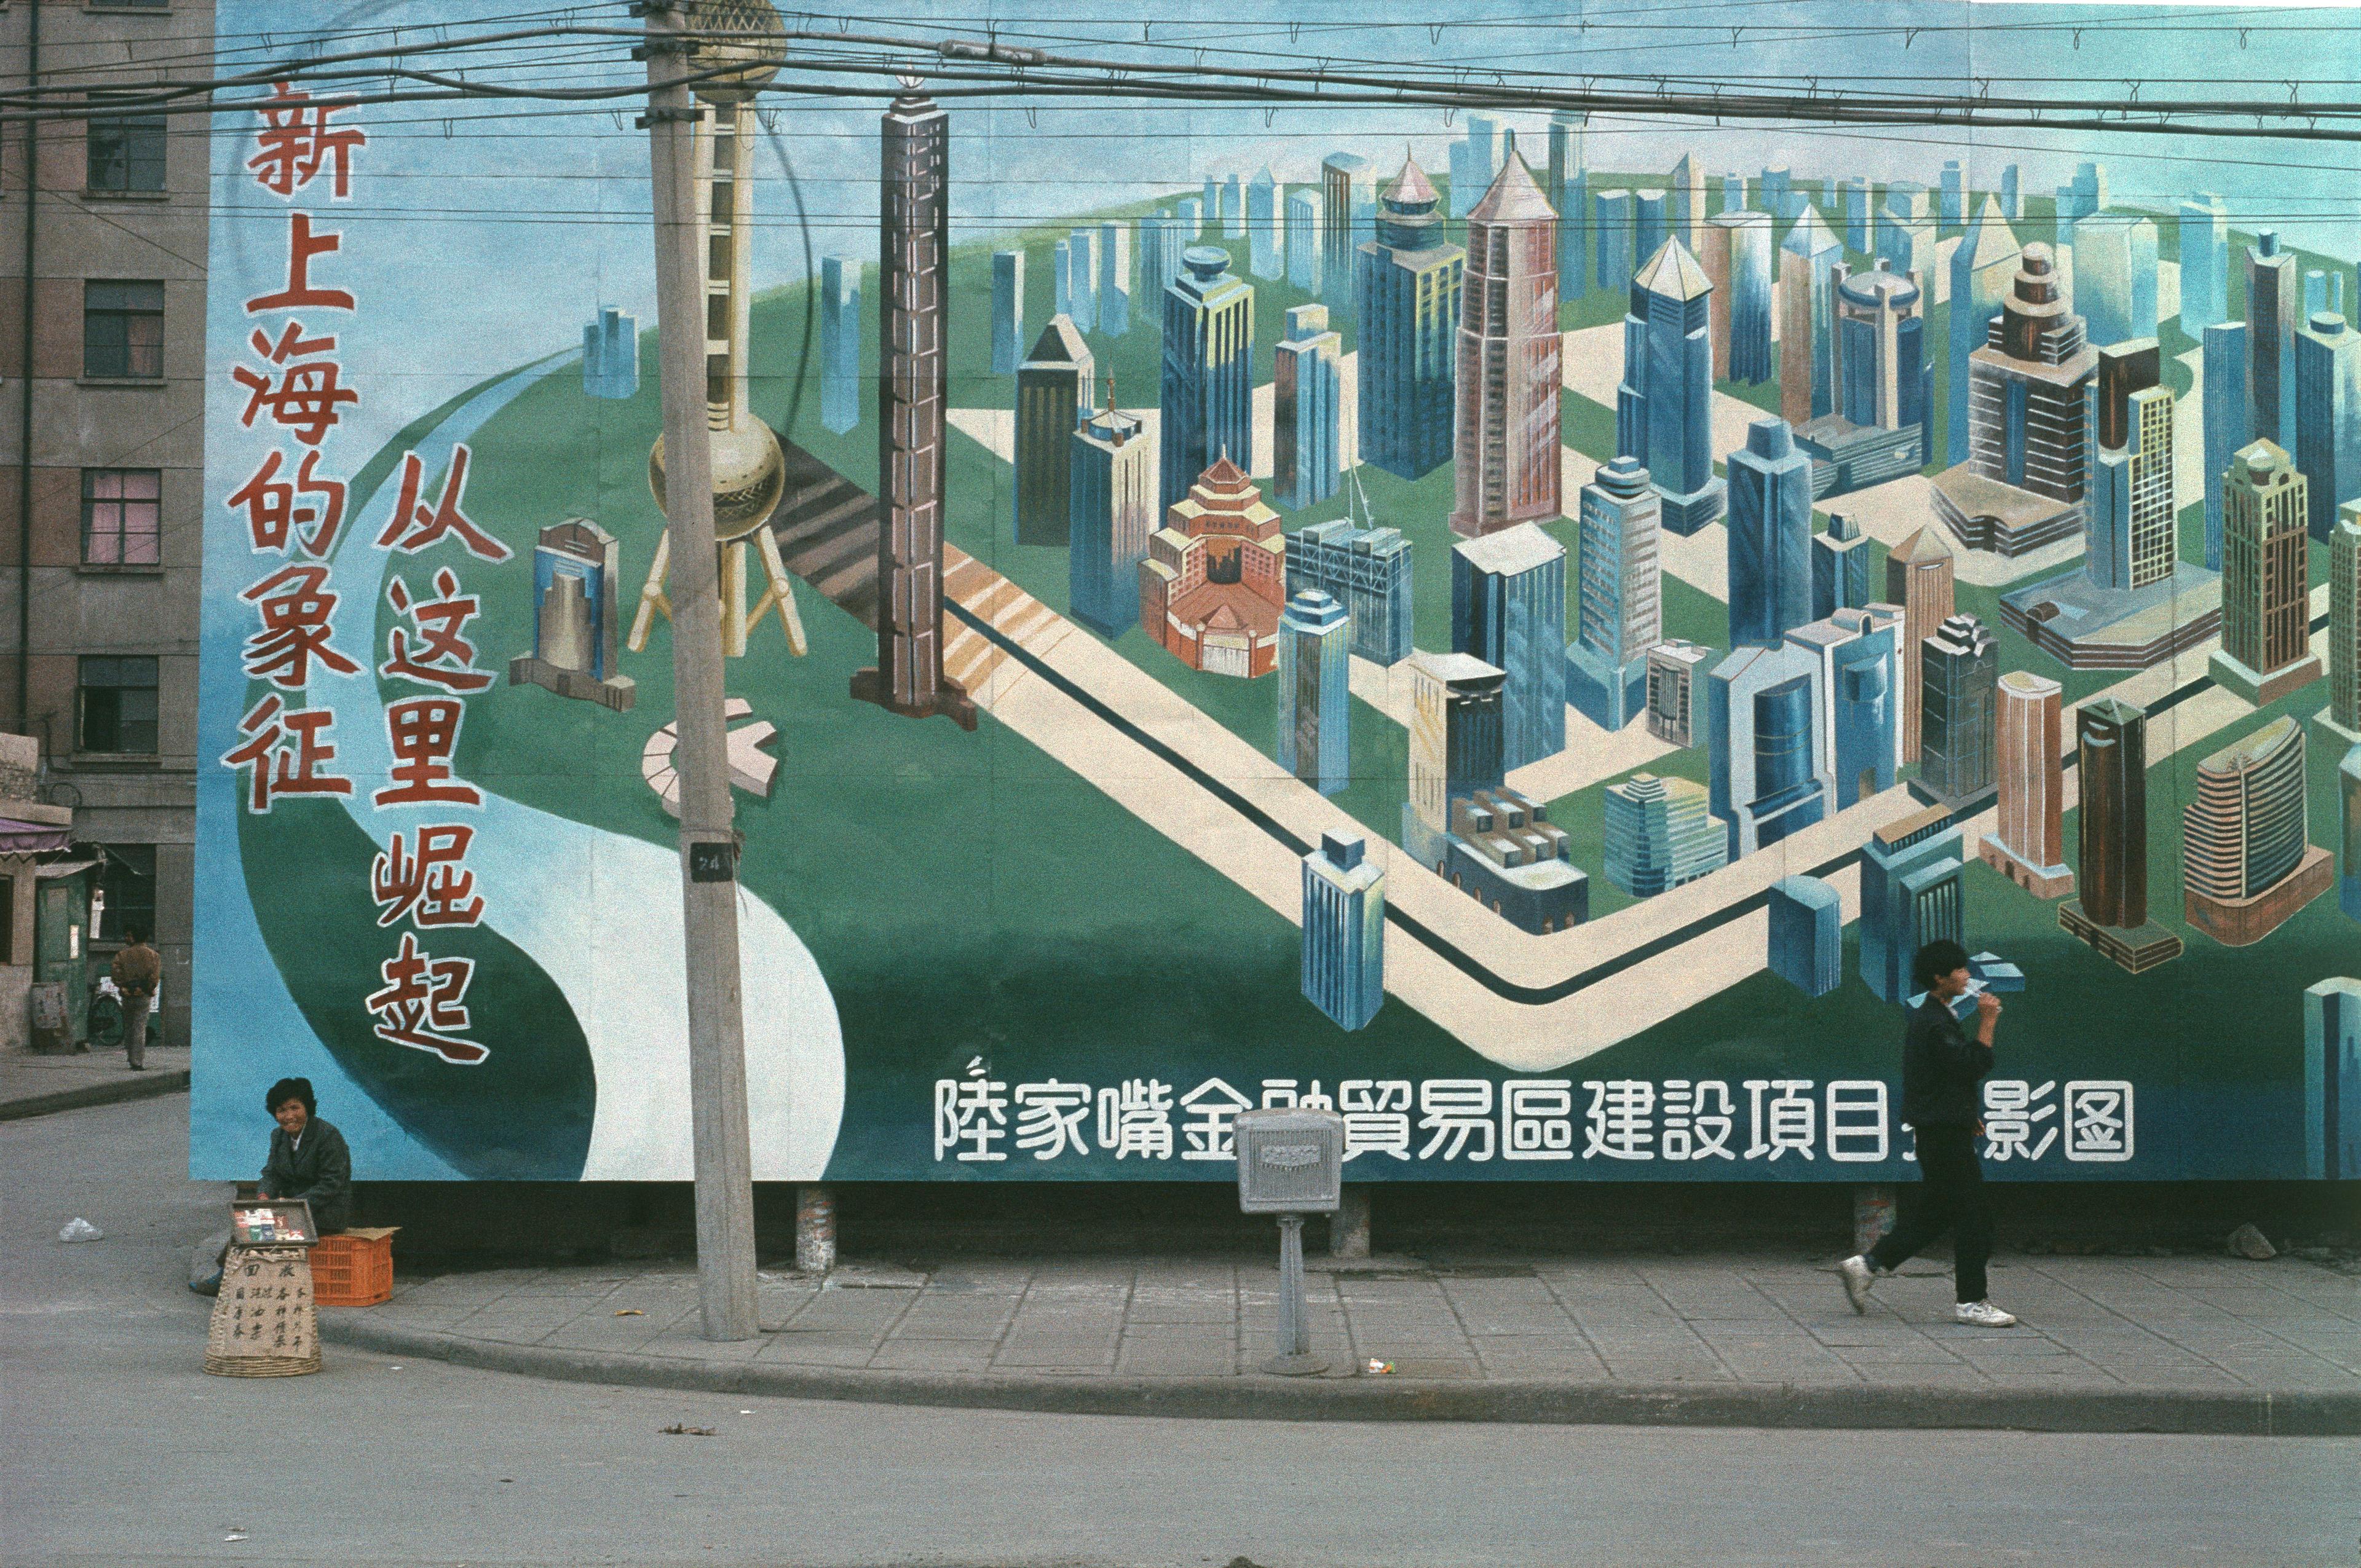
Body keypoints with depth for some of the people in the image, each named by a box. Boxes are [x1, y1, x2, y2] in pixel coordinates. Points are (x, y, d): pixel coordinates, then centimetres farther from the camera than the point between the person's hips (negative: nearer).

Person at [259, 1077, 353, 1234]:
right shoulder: (278, 1136, 10)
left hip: (327, 1211, -7)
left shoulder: (329, 1136, -14)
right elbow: (271, 1173, 9)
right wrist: (265, 1196, -14)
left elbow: (331, 1186, -18)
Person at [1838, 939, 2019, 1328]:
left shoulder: (1930, 1017, 16)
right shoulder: (1935, 1023, -18)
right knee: (1972, 1214, -4)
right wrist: (1987, 1023, -16)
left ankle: (1865, 1265, 13)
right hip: (1944, 1134, -10)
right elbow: (1974, 1066, -24)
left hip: (1939, 1131, 10)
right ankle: (1972, 1301, 2)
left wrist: (1965, 1116, 21)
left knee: (1933, 1212, 13)